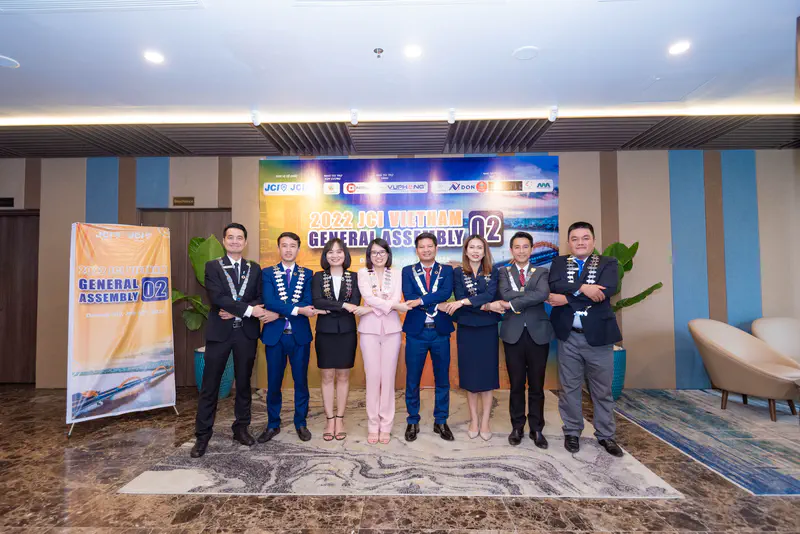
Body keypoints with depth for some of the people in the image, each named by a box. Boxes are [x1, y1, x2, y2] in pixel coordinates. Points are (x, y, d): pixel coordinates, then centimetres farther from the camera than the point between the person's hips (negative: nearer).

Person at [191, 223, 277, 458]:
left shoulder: (254, 269, 9)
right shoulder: (213, 266, 1)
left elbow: (260, 299, 2)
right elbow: (217, 297, -13)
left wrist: (236, 311, -13)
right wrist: (248, 309, -20)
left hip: (246, 333, 2)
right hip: (219, 332, -2)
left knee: (243, 383, 12)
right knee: (210, 385, 4)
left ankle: (241, 428, 26)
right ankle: (202, 434, 17)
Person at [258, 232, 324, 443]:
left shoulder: (307, 274, 5)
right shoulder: (267, 273, 3)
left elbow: (308, 303, -9)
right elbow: (269, 301, -13)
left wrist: (278, 312, -18)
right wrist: (297, 310, -23)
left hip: (300, 335, 0)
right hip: (275, 335, 0)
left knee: (301, 381, 10)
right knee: (273, 383, 11)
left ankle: (300, 423, 27)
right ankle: (273, 425, 29)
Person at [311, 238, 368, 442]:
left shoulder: (354, 277, 3)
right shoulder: (318, 277, 2)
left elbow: (355, 304, -10)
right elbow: (317, 302, -13)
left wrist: (328, 308, -17)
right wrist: (344, 305, -21)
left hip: (346, 332, 0)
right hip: (325, 332, 0)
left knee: (343, 376, 8)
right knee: (327, 377, 6)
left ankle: (340, 420, 20)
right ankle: (329, 420, 18)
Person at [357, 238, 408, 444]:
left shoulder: (395, 275, 8)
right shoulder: (363, 273, 4)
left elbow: (397, 300, -6)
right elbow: (368, 298, -10)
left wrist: (377, 305, -18)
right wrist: (393, 305, -17)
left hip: (391, 329, 1)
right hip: (369, 329, -1)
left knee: (388, 377, 4)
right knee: (372, 377, 2)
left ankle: (386, 425, 15)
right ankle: (373, 425, 15)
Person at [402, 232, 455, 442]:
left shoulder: (447, 270, 6)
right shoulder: (408, 271, 5)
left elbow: (446, 292, -13)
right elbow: (408, 296, -11)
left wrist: (421, 301, -21)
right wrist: (436, 304, -17)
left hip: (440, 332, 1)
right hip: (416, 332, -1)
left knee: (442, 379, 11)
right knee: (412, 380, 9)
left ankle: (440, 422, 27)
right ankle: (413, 422, 26)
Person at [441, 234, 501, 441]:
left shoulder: (492, 273, 5)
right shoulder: (458, 273, 3)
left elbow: (489, 295, -13)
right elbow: (460, 299, -9)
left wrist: (464, 302, -22)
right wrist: (484, 307, -15)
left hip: (488, 329, 1)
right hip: (466, 329, 0)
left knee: (487, 375, 4)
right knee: (470, 375, 6)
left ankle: (485, 422, 17)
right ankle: (474, 420, 20)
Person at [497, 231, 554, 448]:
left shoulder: (541, 272, 7)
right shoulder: (504, 272, 7)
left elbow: (543, 294, -14)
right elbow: (506, 294, -13)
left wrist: (513, 304, -16)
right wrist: (532, 295, -14)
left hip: (538, 333, 1)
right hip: (513, 334, 0)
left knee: (537, 385, 10)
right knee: (516, 385, 9)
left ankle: (536, 429, 24)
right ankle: (517, 427, 24)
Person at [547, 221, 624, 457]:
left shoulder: (608, 263, 2)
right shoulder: (559, 263, 6)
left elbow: (606, 290, -17)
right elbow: (554, 286, -13)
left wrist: (567, 298, -17)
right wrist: (582, 288, -24)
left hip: (598, 335, -1)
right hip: (569, 336, 1)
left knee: (602, 390, 12)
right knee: (569, 388, 11)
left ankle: (605, 435, 29)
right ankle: (572, 432, 26)